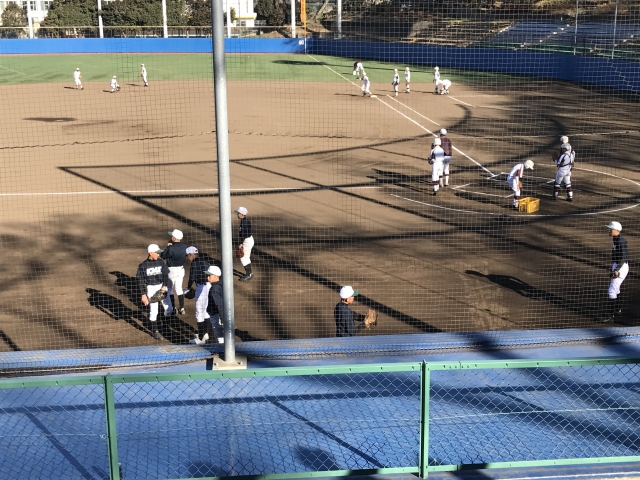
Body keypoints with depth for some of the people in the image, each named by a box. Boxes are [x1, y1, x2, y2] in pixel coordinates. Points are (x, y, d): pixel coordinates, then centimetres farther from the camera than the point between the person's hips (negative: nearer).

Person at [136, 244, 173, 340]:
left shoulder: (160, 262, 0)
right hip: (151, 288, -4)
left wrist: (164, 286, -15)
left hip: (162, 287, 4)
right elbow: (141, 281, -6)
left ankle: (161, 323, 33)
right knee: (153, 311, 0)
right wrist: (143, 294, -10)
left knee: (169, 308, 5)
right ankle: (155, 332, 13)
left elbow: (165, 275, 2)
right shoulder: (143, 265, -10)